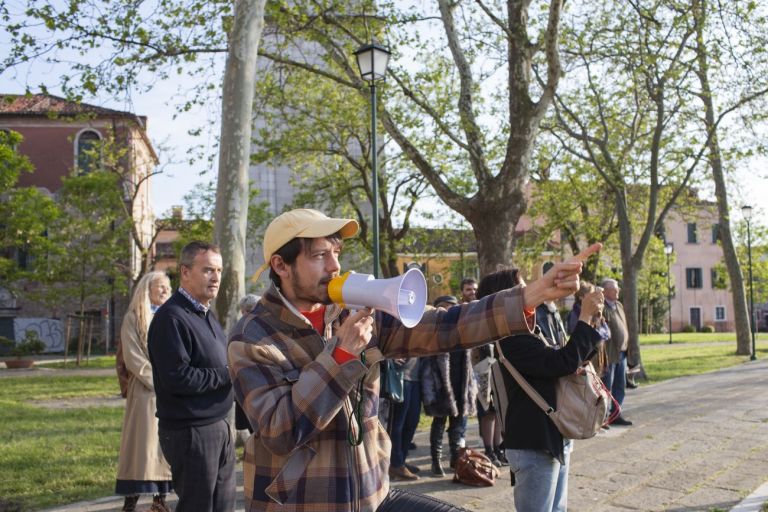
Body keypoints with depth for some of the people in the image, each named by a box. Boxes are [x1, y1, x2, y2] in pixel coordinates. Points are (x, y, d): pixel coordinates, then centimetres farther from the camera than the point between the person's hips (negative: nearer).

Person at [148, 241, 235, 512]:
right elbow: (177, 378, -24)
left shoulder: (206, 314, 14)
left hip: (219, 427, 9)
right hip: (190, 432, -9)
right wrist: (227, 374, -16)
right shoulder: (172, 317, -17)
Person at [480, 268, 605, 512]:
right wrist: (585, 318, -18)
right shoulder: (512, 340, -20)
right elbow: (564, 362, -27)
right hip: (533, 446, -10)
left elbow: (563, 355, 18)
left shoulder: (530, 334, 10)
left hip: (553, 440, 10)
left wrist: (589, 318, 4)